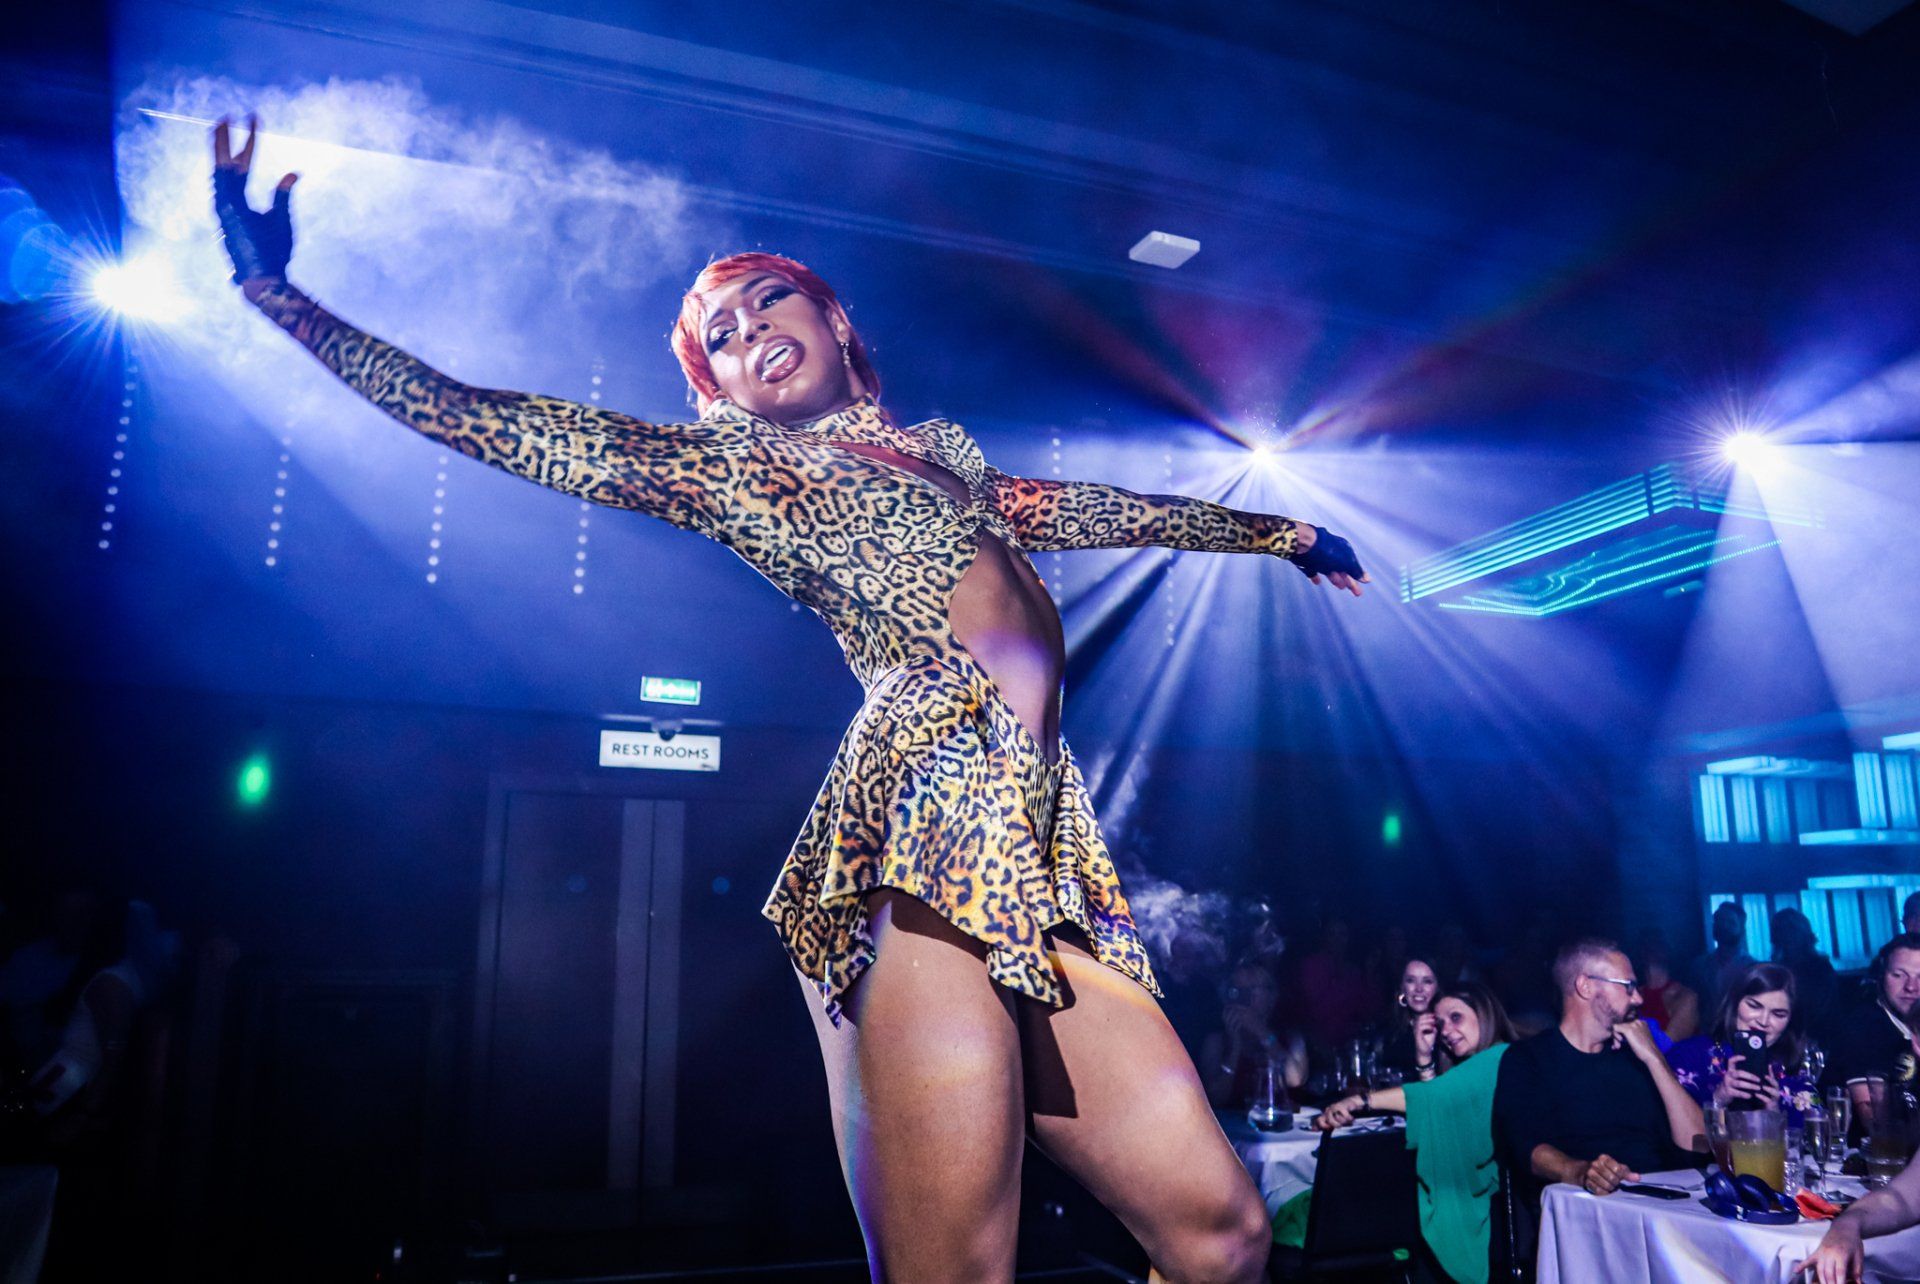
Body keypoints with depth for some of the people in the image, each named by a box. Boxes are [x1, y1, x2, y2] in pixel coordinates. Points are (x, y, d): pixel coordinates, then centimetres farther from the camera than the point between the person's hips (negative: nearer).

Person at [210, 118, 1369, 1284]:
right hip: (931, 829, -6)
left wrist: (1281, 531, 52)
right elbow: (481, 422, 14)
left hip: (1038, 858, 6)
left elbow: (1094, 509, 41)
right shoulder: (732, 463, 15)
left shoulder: (942, 454, 30)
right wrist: (277, 288, 12)